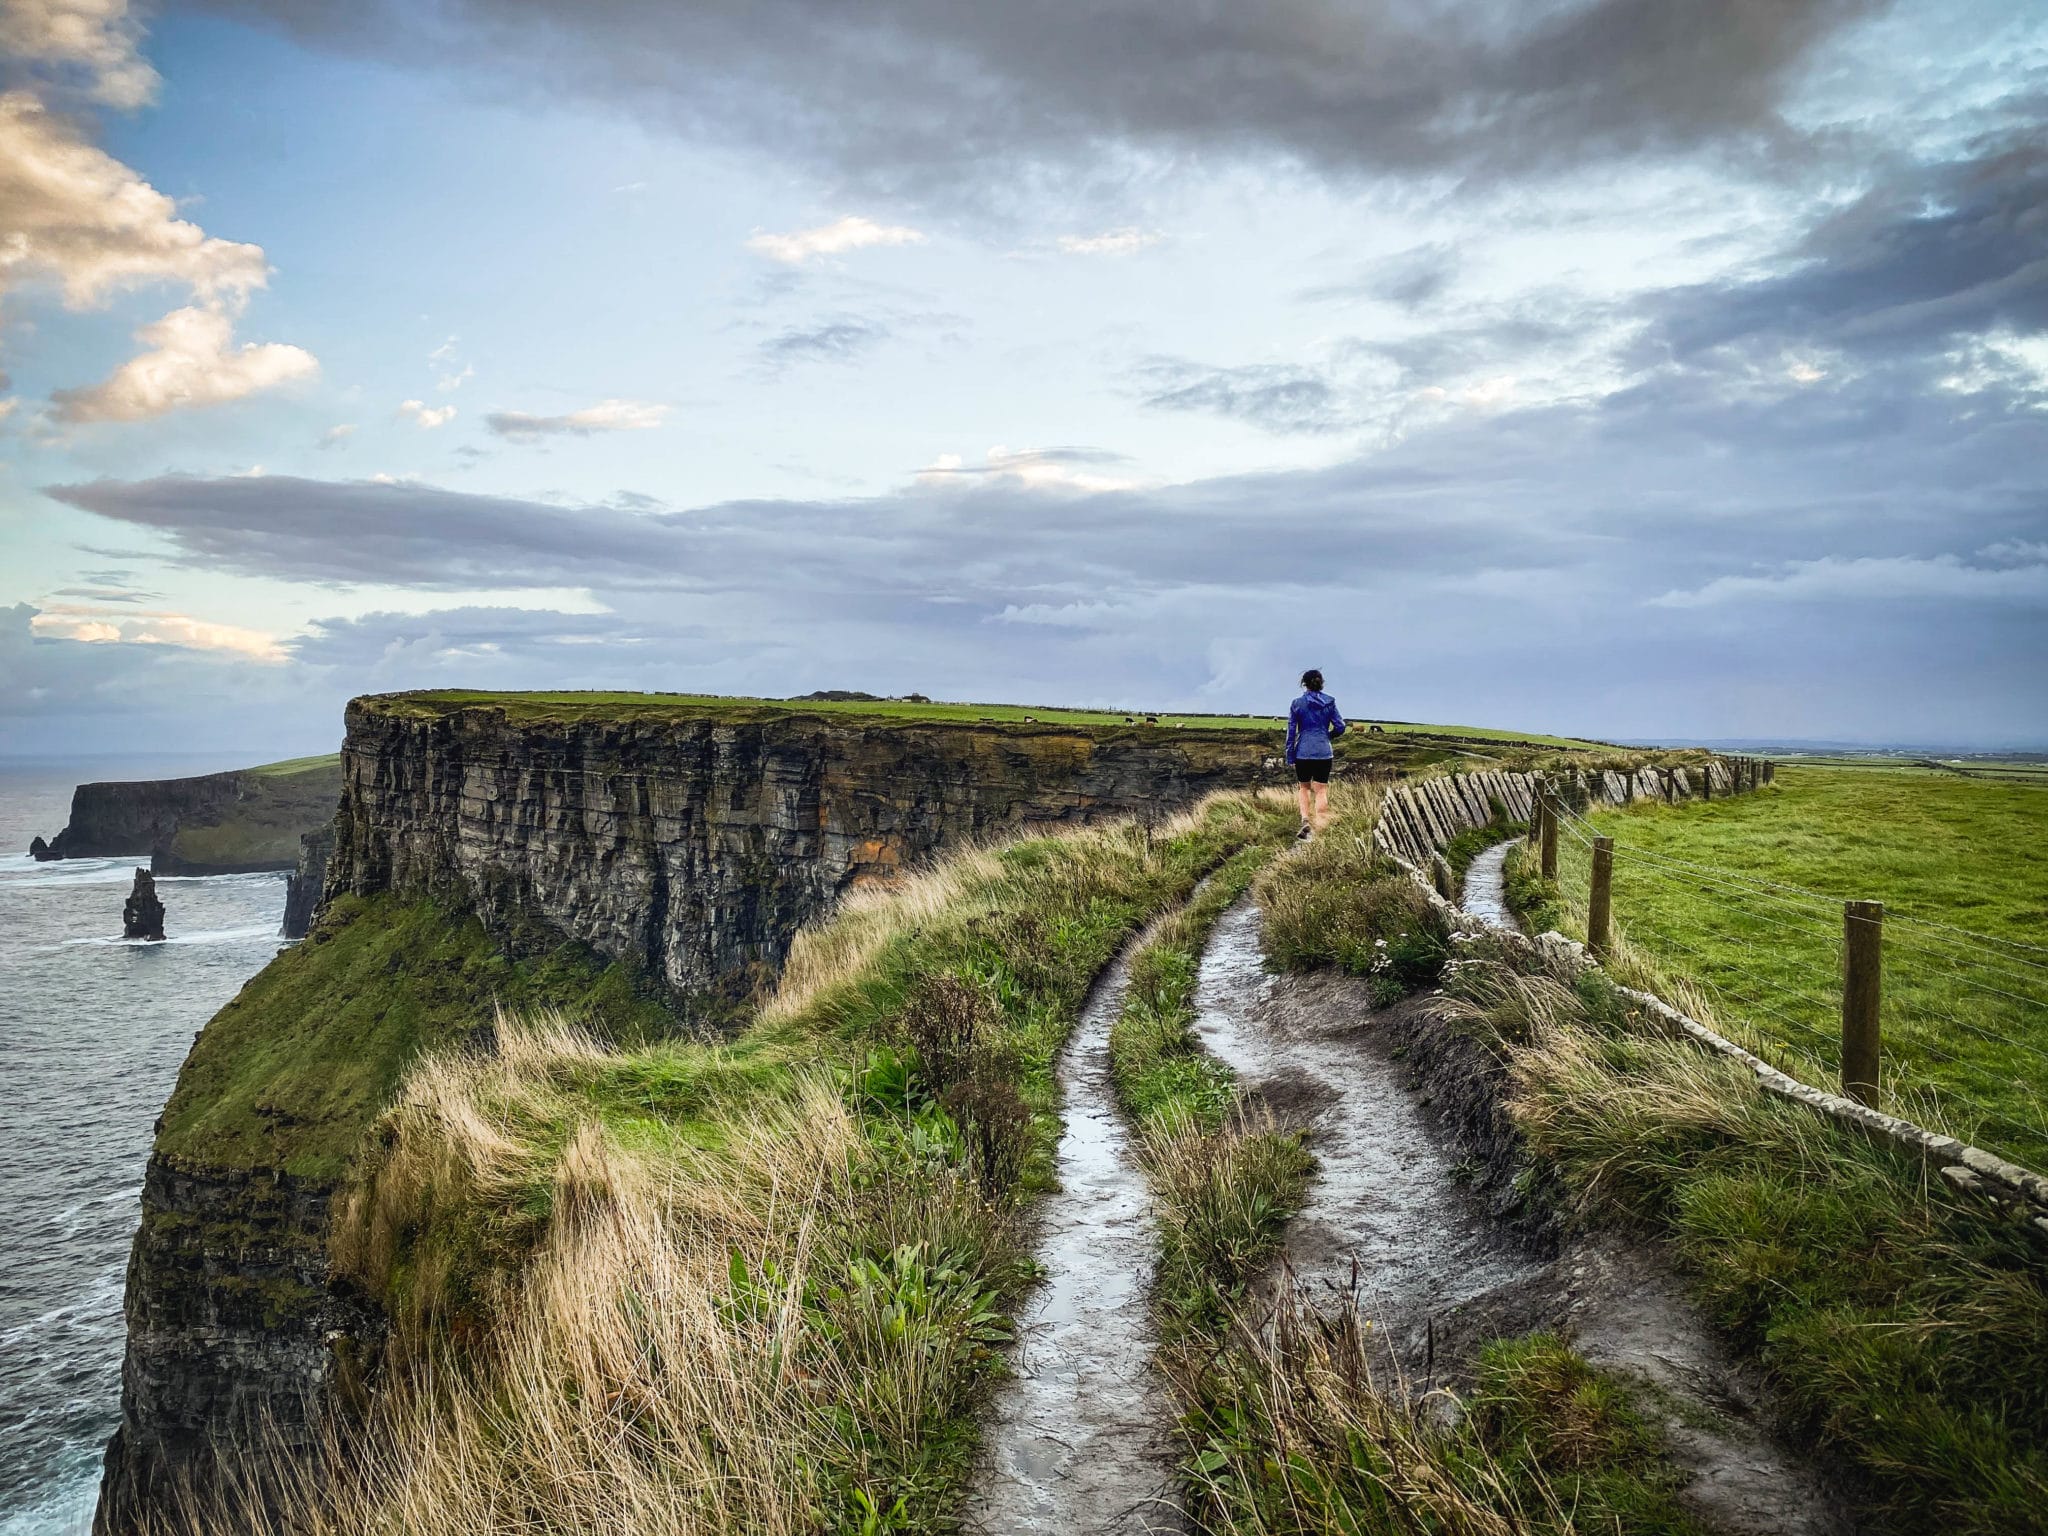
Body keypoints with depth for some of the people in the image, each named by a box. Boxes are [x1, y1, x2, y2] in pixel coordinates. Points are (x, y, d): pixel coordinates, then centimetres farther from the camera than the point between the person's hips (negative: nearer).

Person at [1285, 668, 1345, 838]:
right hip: (1324, 752, 0)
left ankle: (1305, 821, -1)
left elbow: (1291, 731, -2)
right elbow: (1340, 727, 0)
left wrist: (1290, 757, 4)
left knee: (1304, 787, 17)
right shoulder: (1329, 702, 1)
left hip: (1303, 752, 0)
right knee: (1321, 790, 5)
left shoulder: (1297, 704, -2)